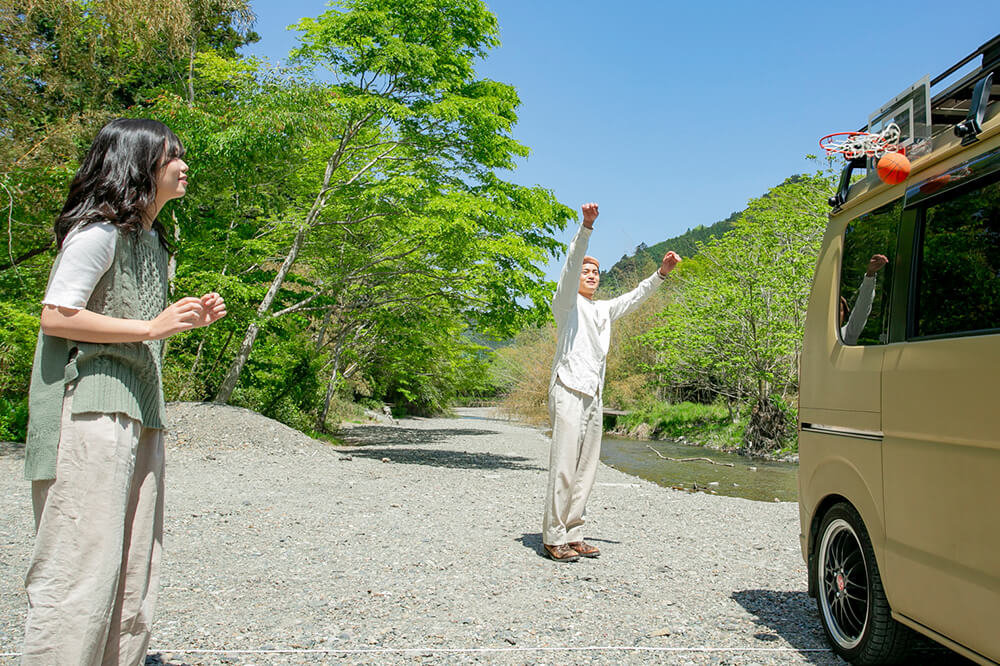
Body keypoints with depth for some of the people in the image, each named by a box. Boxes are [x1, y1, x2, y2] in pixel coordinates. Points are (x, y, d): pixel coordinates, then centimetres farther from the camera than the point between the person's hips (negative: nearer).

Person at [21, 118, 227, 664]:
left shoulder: (151, 239, 19)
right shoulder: (99, 230, -9)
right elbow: (56, 316, -15)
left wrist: (190, 318, 12)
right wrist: (151, 328, -16)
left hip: (138, 412, 9)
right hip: (89, 408, -9)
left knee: (133, 564, 11)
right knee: (82, 559, -8)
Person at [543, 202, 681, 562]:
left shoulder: (603, 310, 24)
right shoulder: (567, 302, 3)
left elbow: (634, 298, 30)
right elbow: (571, 265, -11)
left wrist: (662, 272, 19)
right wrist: (586, 227, -23)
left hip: (593, 397, 8)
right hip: (568, 392, -8)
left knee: (586, 469, 6)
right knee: (563, 468, -10)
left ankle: (573, 534, 12)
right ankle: (553, 538, -6)